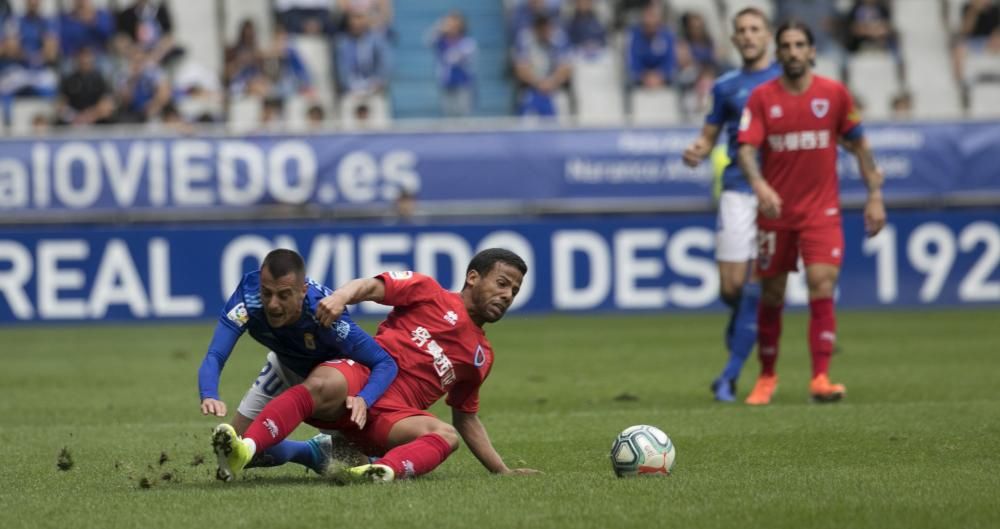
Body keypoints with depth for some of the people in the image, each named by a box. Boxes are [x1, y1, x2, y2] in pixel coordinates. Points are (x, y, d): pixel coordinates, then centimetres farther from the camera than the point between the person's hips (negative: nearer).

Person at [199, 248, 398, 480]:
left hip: (334, 366, -4)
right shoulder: (248, 295, -33)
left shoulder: (323, 312, -38)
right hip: (286, 366, 4)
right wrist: (209, 396, -59)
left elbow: (386, 363, -30)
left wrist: (364, 400, -50)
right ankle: (316, 452, 23)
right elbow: (215, 356, -38)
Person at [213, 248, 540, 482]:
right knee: (323, 382, -38)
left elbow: (466, 419, 33)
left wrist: (503, 471, 27)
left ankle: (384, 470, -59)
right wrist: (341, 296, -25)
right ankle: (243, 450, -57)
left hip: (392, 416, 4)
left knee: (446, 435, -29)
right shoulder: (428, 292, 13)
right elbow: (372, 286, -1)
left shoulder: (482, 355, 26)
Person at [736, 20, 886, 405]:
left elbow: (859, 145, 9)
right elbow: (746, 149, -12)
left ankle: (820, 379, -17)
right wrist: (759, 185, -30)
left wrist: (875, 194, 5)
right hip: (775, 211, 1)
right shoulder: (762, 98, -2)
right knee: (771, 296, 8)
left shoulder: (834, 94, 0)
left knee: (822, 288, -15)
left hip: (821, 211, -1)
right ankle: (766, 378, 24)